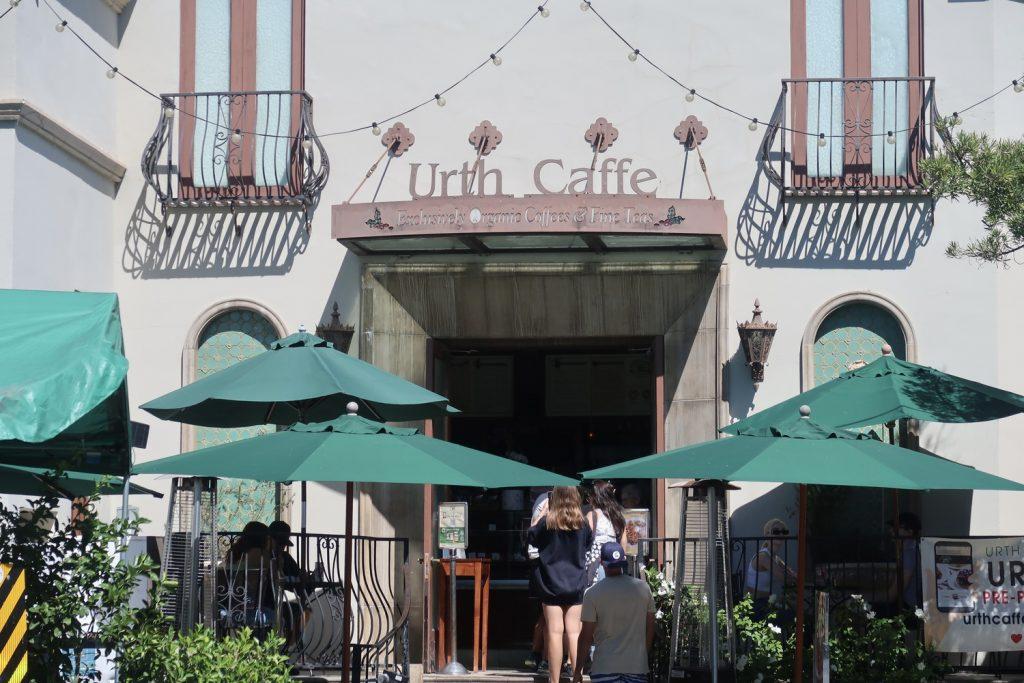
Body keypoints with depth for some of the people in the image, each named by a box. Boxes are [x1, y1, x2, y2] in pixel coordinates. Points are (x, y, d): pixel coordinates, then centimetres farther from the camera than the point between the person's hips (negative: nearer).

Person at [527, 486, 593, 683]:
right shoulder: (582, 523, -1)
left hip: (551, 584, -3)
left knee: (555, 632, -1)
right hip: (576, 584, 3)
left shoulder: (547, 522, -11)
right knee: (574, 632, 6)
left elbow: (531, 538, 5)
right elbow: (589, 541, 16)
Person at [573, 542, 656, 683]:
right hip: (637, 665, 2)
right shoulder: (643, 588, 2)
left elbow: (586, 635, -6)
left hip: (605, 666, -2)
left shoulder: (593, 594, -7)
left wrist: (577, 669, 4)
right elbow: (650, 629, 8)